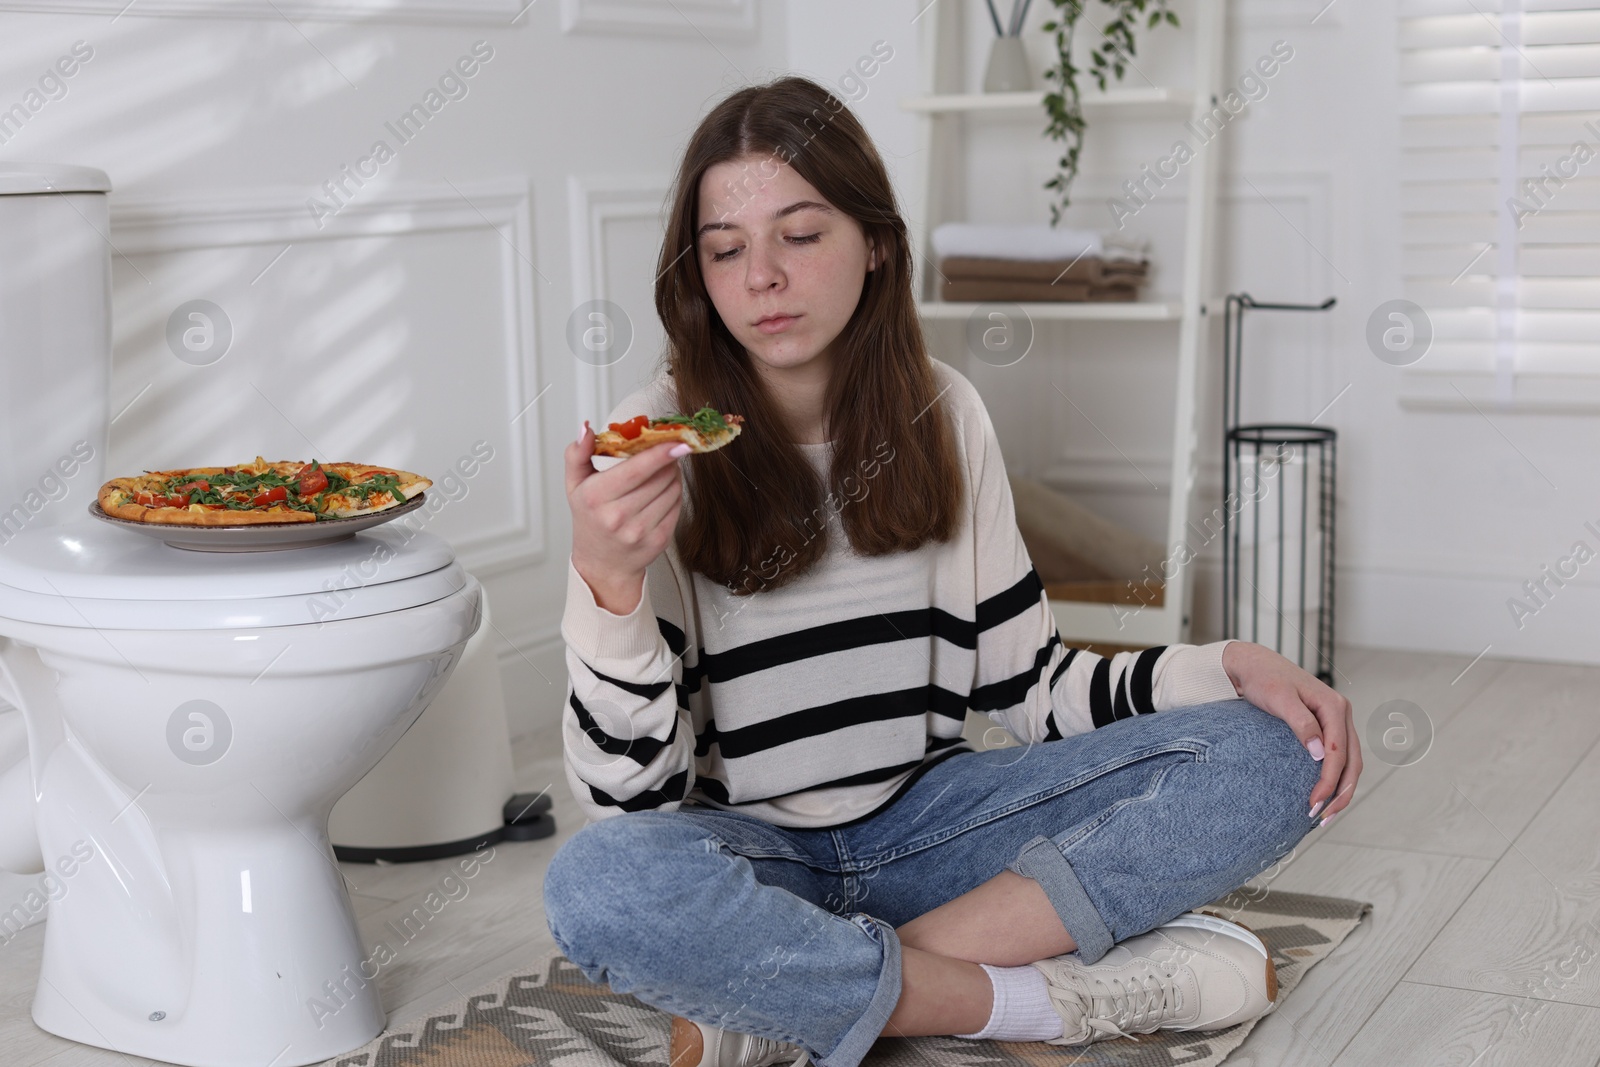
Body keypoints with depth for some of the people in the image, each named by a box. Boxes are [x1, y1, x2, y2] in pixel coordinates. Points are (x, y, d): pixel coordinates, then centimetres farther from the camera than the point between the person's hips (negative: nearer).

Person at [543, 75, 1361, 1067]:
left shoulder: (940, 413, 1)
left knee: (1261, 759, -14)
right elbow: (632, 795, -16)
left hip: (921, 819, 4)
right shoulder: (658, 449, -11)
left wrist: (1231, 665, -11)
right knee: (597, 886, -38)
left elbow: (1029, 684, 5)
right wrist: (607, 579, -33)